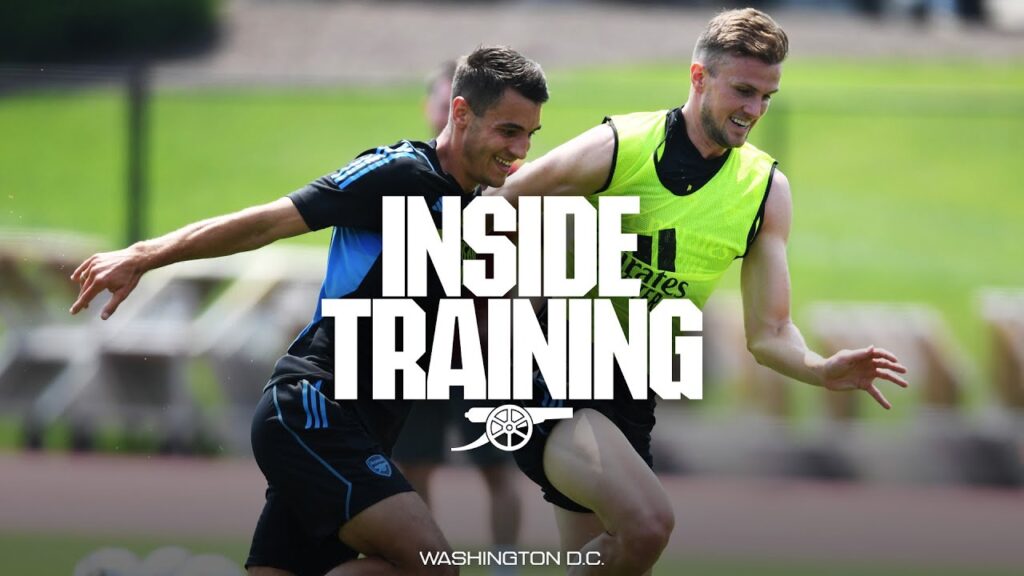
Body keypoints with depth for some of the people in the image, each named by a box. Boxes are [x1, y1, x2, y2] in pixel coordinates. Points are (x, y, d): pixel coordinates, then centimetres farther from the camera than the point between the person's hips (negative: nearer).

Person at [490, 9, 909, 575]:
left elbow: (768, 333, 2)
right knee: (647, 522, -28)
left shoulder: (767, 192, 3)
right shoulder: (615, 149, -13)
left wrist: (823, 370, -18)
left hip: (630, 397, 6)